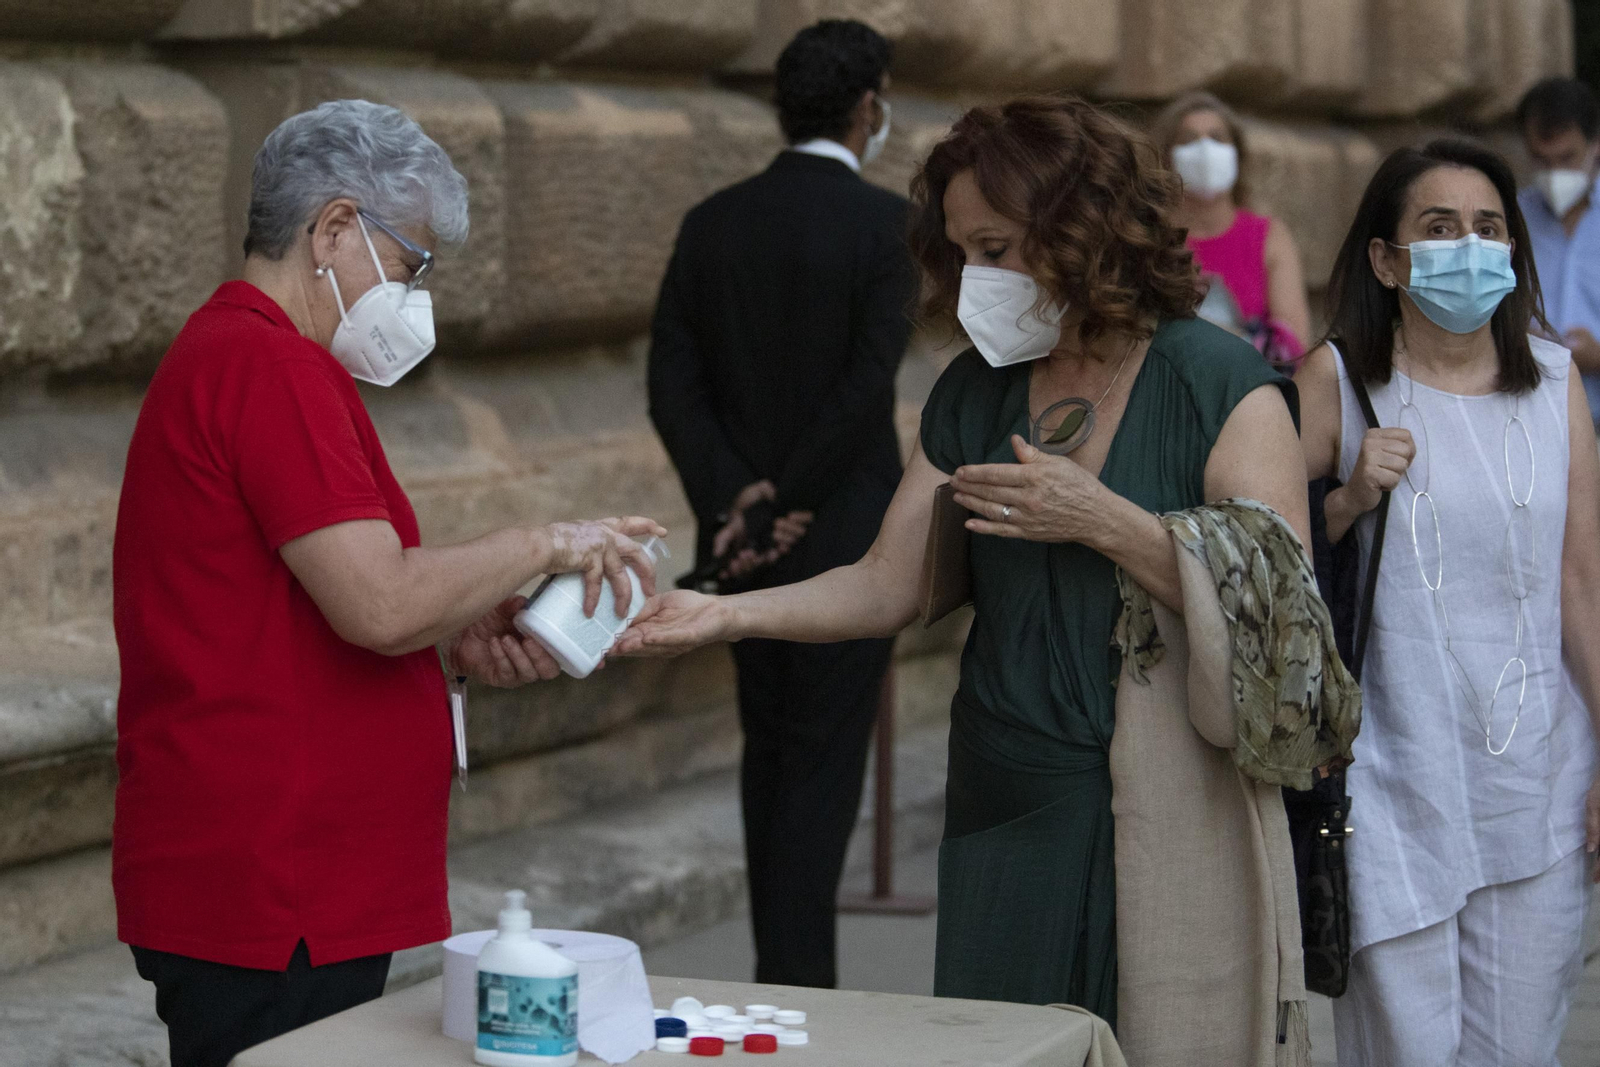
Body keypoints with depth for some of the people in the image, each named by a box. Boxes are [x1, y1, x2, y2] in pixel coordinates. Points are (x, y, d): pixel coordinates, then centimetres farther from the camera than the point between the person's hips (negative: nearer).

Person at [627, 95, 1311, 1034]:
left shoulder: (1221, 386, -6)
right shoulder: (974, 395, 11)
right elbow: (887, 588, 8)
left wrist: (1101, 520, -19)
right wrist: (727, 615, -5)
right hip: (1009, 814, 5)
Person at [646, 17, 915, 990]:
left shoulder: (712, 224, 5)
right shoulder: (883, 221, -9)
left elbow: (673, 384, -1)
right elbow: (869, 382, -19)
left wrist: (731, 499, -7)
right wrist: (786, 501, -14)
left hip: (744, 534, 5)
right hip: (844, 535, -5)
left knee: (769, 749, 17)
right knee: (825, 758, -1)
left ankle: (778, 972, 24)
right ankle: (799, 982, -2)